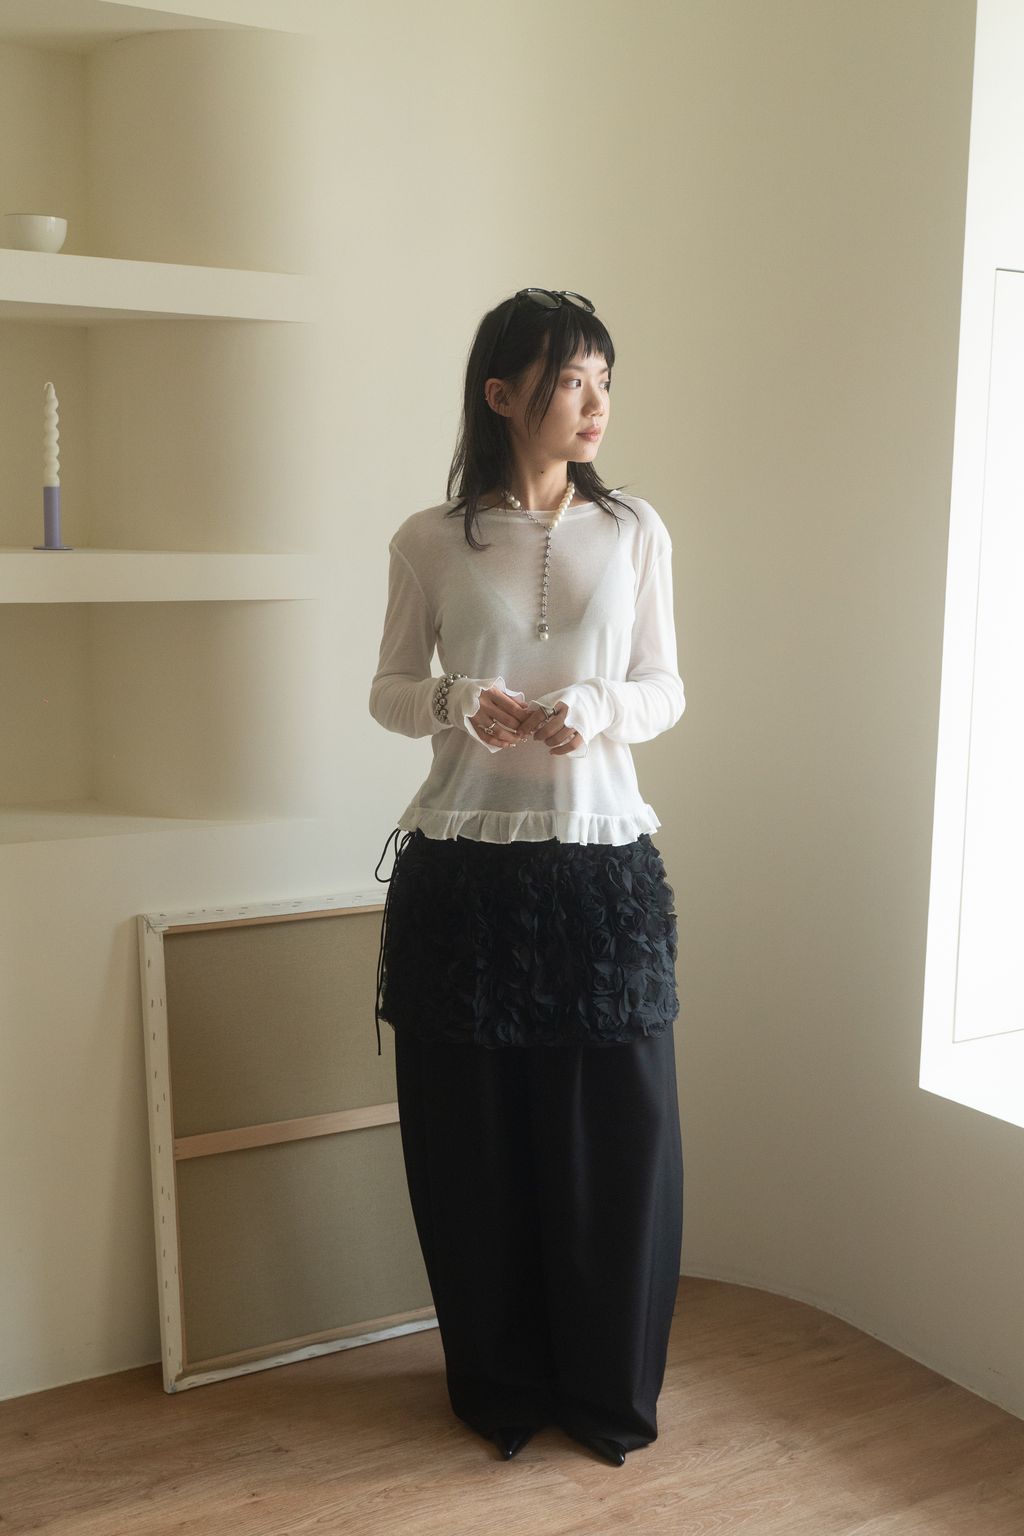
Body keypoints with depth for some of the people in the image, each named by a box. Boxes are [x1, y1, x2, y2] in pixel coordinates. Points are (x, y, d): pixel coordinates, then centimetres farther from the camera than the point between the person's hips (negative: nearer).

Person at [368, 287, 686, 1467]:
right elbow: (390, 690, 7)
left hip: (602, 861, 1)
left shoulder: (635, 532, 4)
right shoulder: (430, 542, 0)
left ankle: (609, 1386, 27)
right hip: (464, 868, -1)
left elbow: (666, 689, 7)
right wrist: (461, 704, -15)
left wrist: (594, 710, -15)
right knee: (477, 1138, 8)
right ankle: (502, 1385, 30)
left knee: (616, 1132, 5)